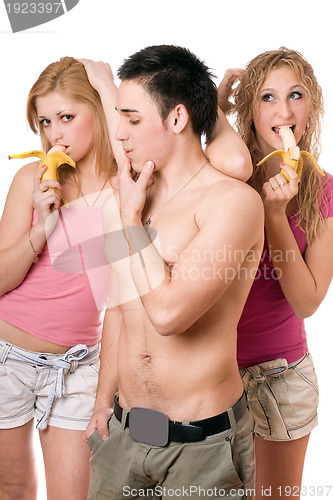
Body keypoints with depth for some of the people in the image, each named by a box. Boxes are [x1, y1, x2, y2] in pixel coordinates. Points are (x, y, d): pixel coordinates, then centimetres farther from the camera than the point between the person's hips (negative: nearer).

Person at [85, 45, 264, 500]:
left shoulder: (235, 201, -16)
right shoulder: (132, 196, 5)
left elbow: (168, 312, -27)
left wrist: (132, 215, -15)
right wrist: (104, 402, 16)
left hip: (202, 442, -5)